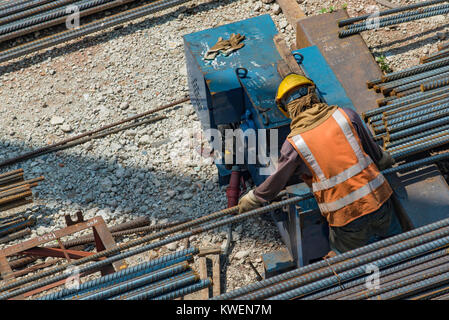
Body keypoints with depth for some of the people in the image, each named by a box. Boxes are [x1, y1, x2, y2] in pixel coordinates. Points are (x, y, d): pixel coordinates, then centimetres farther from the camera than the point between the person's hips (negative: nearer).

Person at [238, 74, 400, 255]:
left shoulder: (294, 143, -7)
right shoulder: (345, 115, 0)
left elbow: (277, 182, 8)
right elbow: (373, 151, 14)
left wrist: (251, 200, 26)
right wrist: (385, 160, 38)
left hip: (346, 217, -3)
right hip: (378, 202, 3)